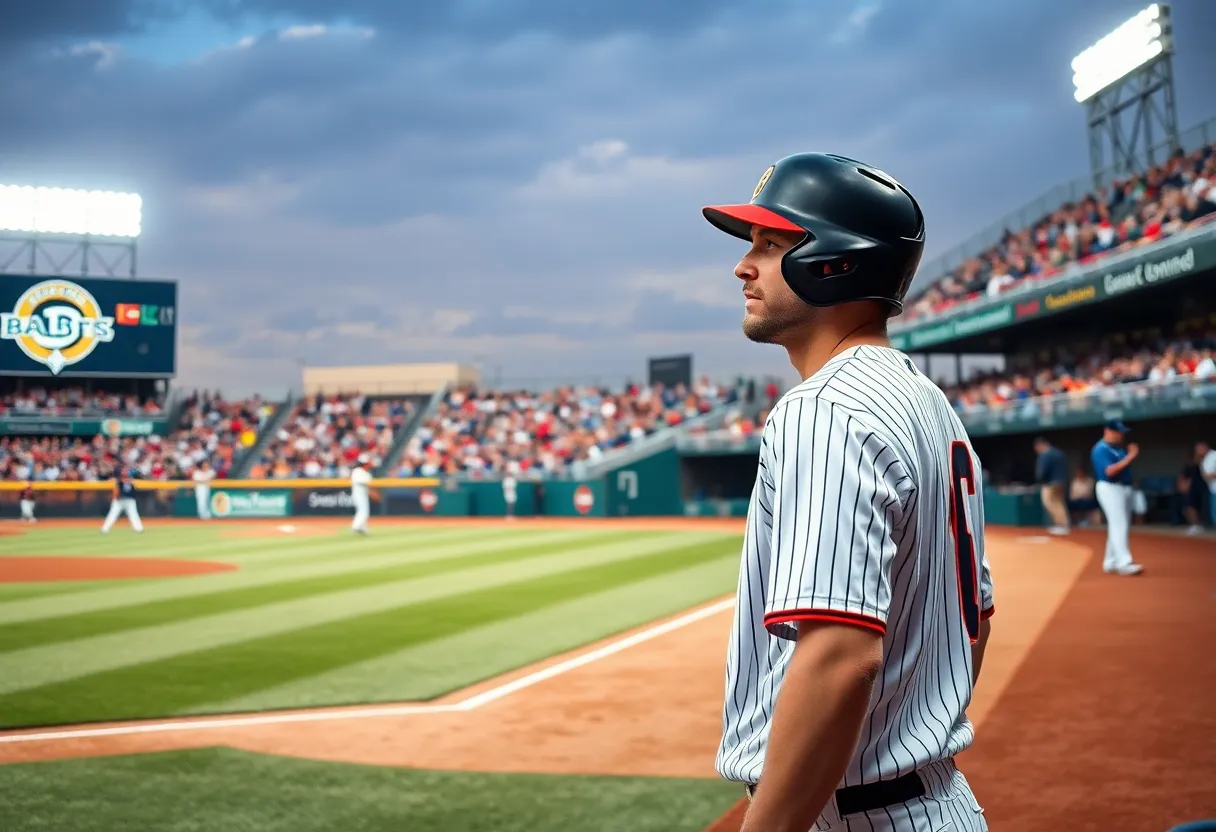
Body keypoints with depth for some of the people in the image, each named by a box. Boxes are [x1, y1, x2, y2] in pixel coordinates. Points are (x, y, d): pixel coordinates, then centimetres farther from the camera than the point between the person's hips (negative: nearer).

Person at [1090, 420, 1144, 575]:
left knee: (1119, 527, 11)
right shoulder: (1101, 449, -13)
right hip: (1110, 489, -9)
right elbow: (1110, 471, -23)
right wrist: (1129, 457, -22)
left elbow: (1124, 466, 16)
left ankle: (1110, 563, 17)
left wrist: (1131, 454, 2)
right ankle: (1125, 563, -22)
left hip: (1124, 488, 10)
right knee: (1119, 526, -16)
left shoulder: (1119, 448, 15)